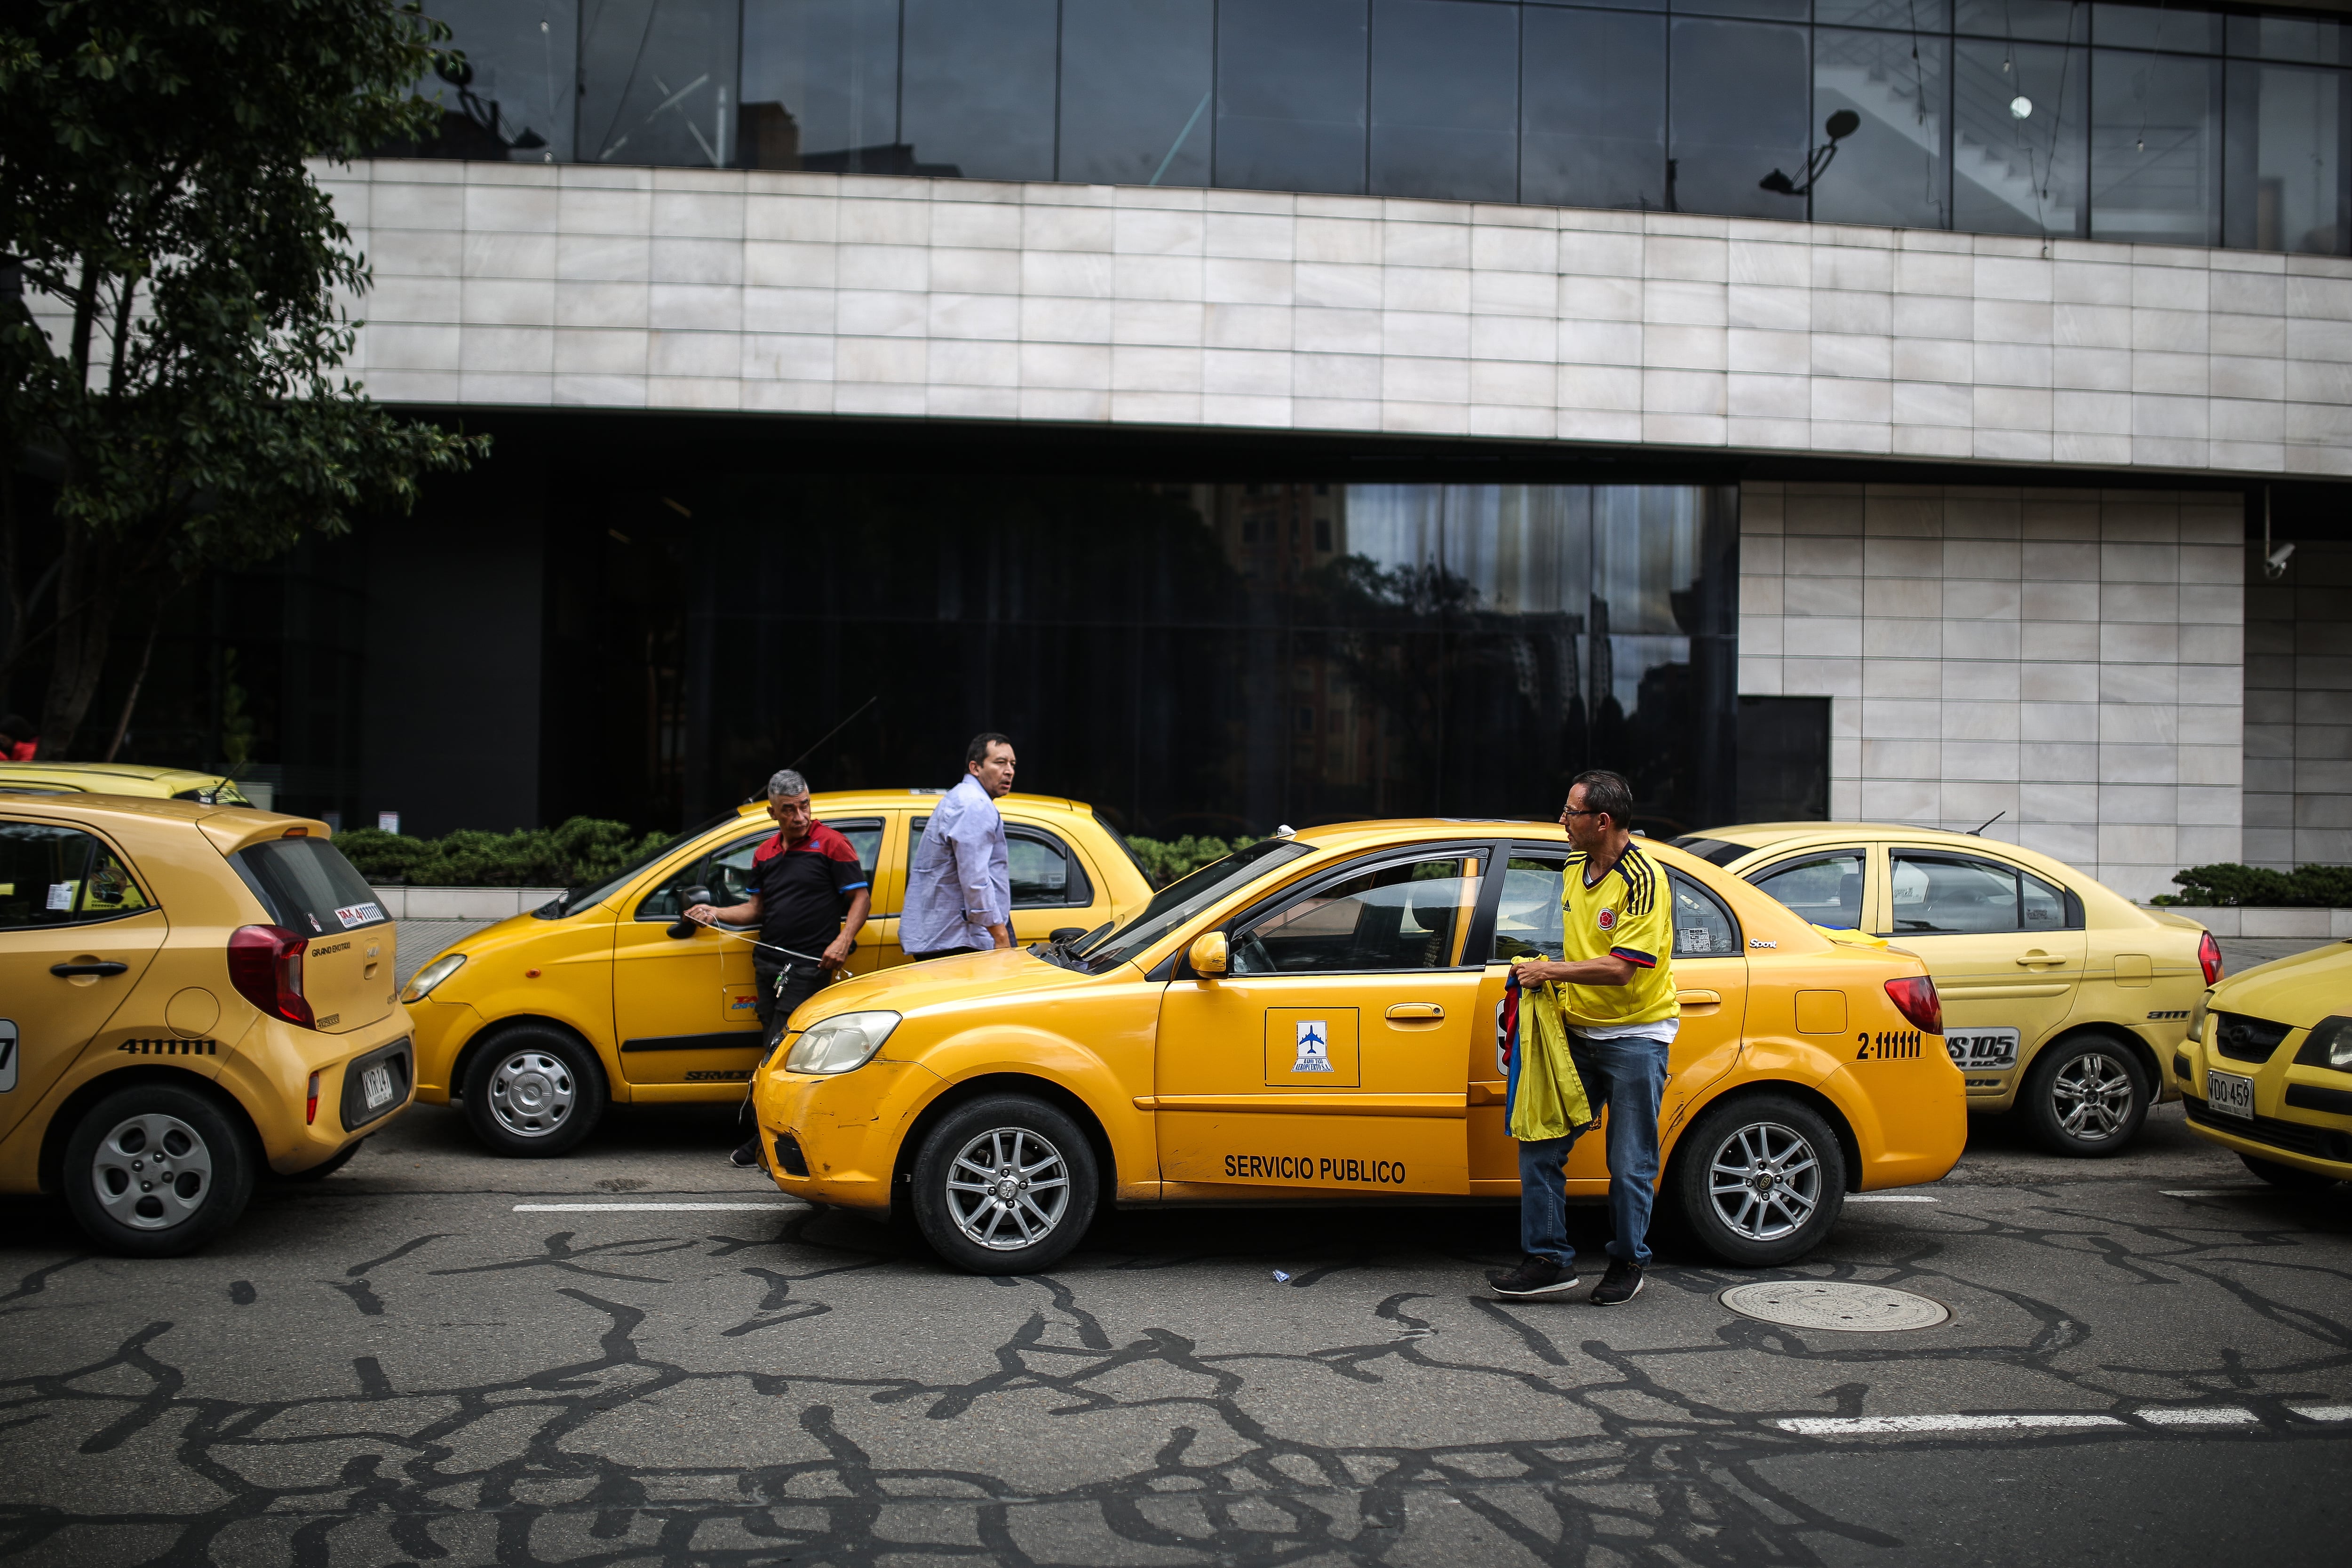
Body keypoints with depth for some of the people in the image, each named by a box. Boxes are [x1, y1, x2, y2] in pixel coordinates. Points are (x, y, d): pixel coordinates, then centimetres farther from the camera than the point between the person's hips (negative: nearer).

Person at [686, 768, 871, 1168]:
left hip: (809, 964, -7)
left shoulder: (831, 844, -4)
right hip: (768, 962, 7)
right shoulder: (765, 854, 16)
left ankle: (765, 1140, -7)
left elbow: (861, 898, -5)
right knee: (773, 1049, 8)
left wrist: (843, 941, -19)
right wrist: (716, 913, 5)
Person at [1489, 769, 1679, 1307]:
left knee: (1629, 1163, 3)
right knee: (1539, 1144, 2)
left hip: (1635, 1035, -7)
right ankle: (1549, 1260, 9)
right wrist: (1557, 984, 6)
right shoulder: (1575, 868, 9)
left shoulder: (1643, 880, -17)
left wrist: (1551, 970, -16)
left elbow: (1621, 968, -24)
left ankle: (1627, 1262, 21)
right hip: (1579, 1032, 8)